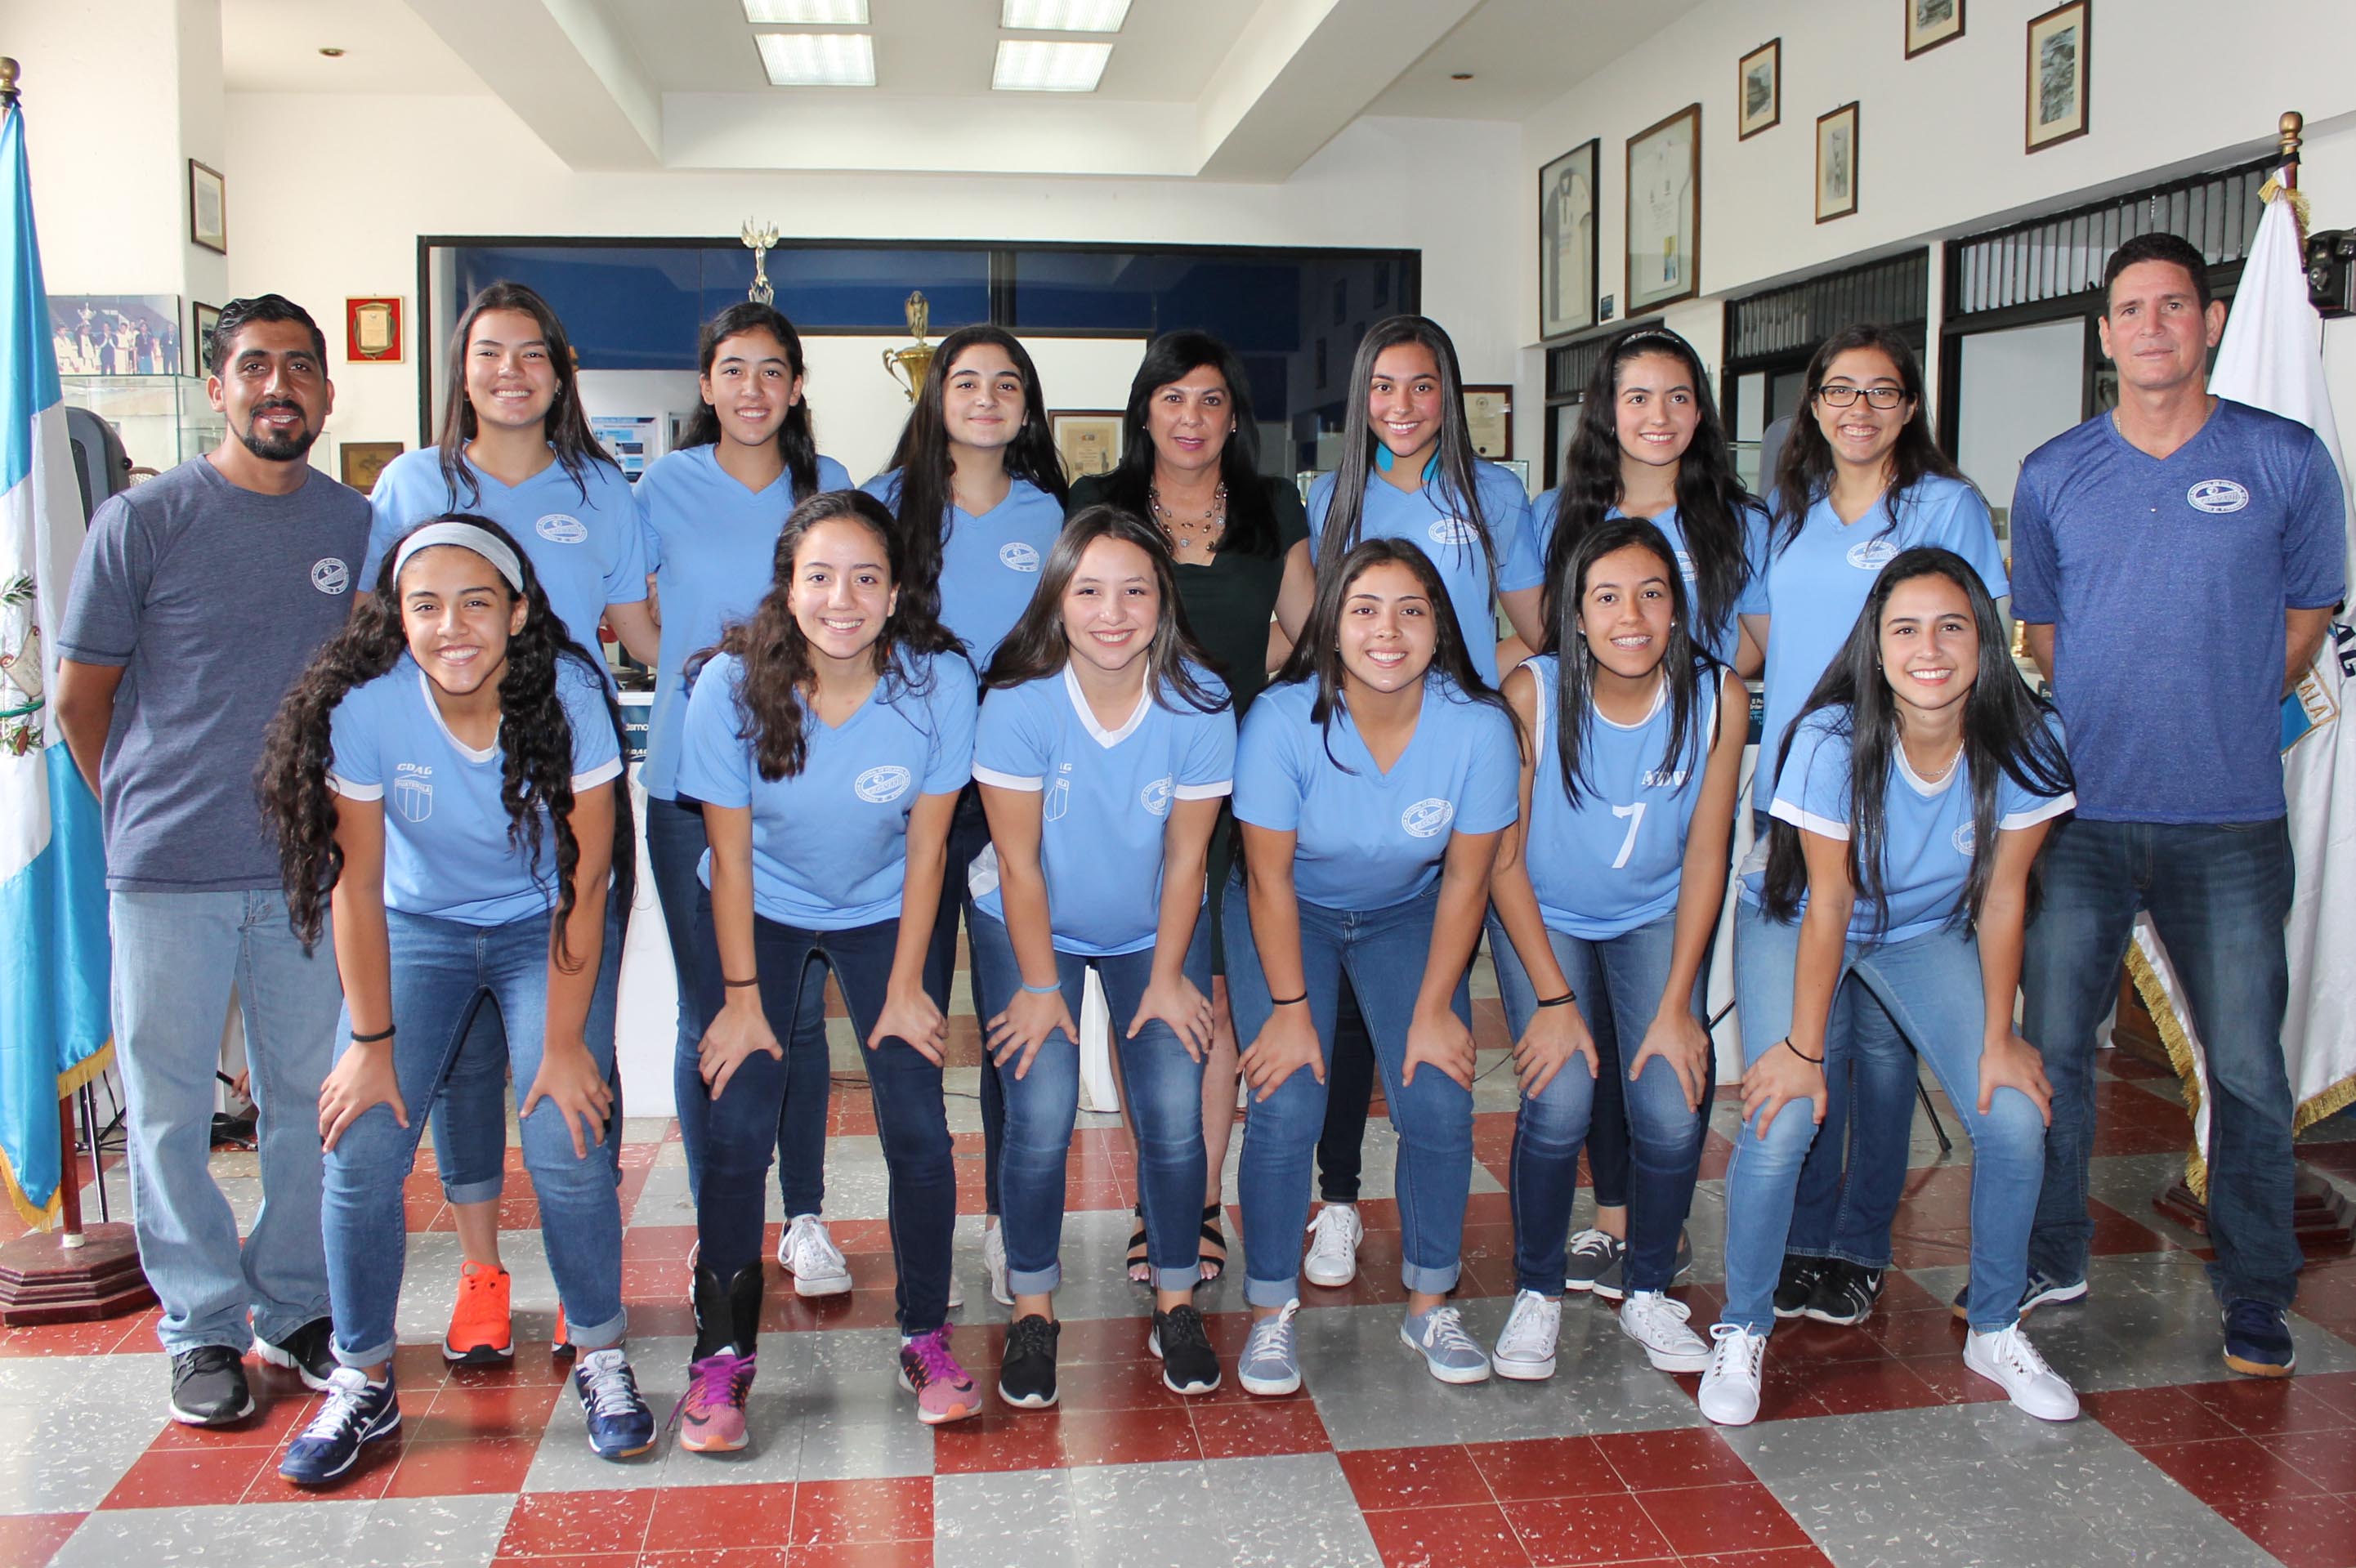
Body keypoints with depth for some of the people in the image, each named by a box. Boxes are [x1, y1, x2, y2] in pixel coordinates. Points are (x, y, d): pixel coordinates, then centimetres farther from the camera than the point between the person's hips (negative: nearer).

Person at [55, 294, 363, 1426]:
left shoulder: (359, 525, 5)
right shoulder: (141, 521, -4)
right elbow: (80, 698, 4)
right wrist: (144, 815, 8)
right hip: (167, 871, -2)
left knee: (309, 1099, 11)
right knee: (170, 1105, 6)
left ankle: (296, 1310, 26)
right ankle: (202, 1327, 20)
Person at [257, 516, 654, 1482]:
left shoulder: (566, 696, -25)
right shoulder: (364, 703, -22)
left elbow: (583, 882, -18)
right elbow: (357, 885, -13)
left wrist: (565, 1042, -16)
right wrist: (372, 1041, -12)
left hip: (547, 926, -1)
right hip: (419, 925, 1)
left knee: (567, 1144, -14)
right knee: (361, 1148, -10)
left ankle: (600, 1357, 8)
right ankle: (364, 1383, 10)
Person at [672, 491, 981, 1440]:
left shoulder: (938, 682, -22)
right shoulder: (732, 685, -22)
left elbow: (926, 844, -12)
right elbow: (729, 853, -13)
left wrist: (906, 988, -9)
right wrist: (742, 996, -12)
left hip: (886, 911, 0)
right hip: (760, 911, 0)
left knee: (916, 1122, -10)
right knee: (731, 1126, -11)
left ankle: (926, 1336, 11)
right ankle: (722, 1351, 7)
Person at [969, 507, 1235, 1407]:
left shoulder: (1199, 704, -19)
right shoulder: (1020, 702, -23)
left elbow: (1186, 857, -10)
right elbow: (1019, 860, -16)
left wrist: (1168, 977, -6)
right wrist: (1040, 985, -12)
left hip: (1155, 928, 1)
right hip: (1029, 926, -1)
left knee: (1174, 1113, -10)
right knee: (1040, 1115, -14)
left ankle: (1175, 1306, 11)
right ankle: (1032, 1312, 8)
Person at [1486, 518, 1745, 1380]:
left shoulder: (1718, 697, -17)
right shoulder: (1532, 693, -22)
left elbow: (1705, 855, -10)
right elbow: (1505, 858, -15)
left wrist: (1675, 1006, -13)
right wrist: (1553, 999, -18)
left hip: (1658, 917, 2)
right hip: (1544, 917, -1)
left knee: (1674, 1109, -14)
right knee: (1559, 1100, -19)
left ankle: (1647, 1291, 13)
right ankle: (1536, 1292, 7)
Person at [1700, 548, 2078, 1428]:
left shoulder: (2020, 748, -21)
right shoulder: (1832, 741, -29)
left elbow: (2001, 897, -11)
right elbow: (1828, 903, -23)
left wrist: (1998, 1037, -8)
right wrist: (1802, 1048, -19)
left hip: (1930, 933, 3)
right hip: (1794, 925, -3)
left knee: (2016, 1120, -10)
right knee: (1780, 1126, -20)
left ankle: (1995, 1331, 15)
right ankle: (1741, 1332, 4)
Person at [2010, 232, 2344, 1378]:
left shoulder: (2287, 459, 1)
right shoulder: (2052, 475, 6)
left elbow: (2306, 616, 11)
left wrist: (2222, 723, 8)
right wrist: (2110, 726, 9)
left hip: (2230, 819, -1)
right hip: (2081, 810, 2)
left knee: (2247, 1063, 4)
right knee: (2051, 1043, 8)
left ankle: (2256, 1293, 22)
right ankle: (2048, 1260, 26)